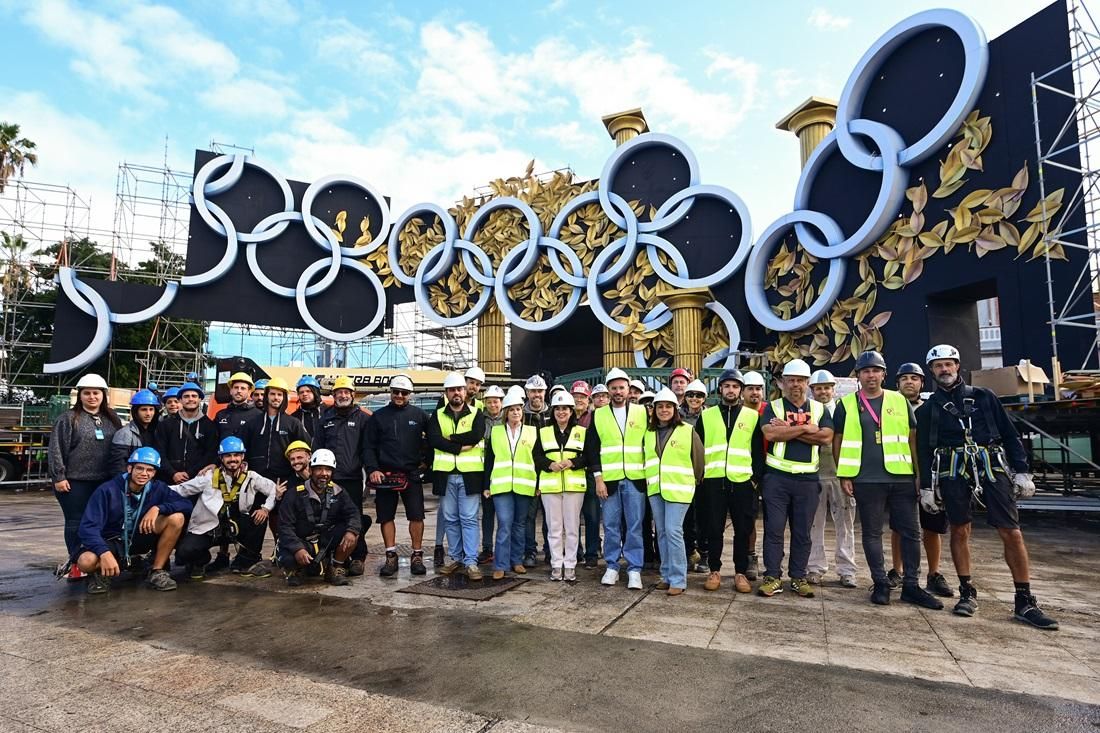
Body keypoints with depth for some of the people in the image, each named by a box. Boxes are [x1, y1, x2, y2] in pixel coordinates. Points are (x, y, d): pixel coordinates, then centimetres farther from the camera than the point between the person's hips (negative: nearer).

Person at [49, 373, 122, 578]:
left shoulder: (112, 419, 11)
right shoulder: (68, 418, -2)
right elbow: (56, 449, -6)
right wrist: (58, 477, -11)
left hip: (104, 482, 4)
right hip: (75, 481, -4)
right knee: (76, 523, 2)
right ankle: (76, 562, 10)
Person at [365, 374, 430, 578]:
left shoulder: (419, 415, 4)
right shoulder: (378, 416, 6)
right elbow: (369, 446, 3)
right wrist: (372, 469, -8)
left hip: (411, 474, -1)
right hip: (385, 475, 1)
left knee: (416, 516, -1)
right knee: (386, 516, 6)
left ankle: (417, 556, 11)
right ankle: (391, 556, 18)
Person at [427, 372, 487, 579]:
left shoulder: (476, 414, 4)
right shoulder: (437, 415, 9)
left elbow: (475, 436, -15)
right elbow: (433, 440, -8)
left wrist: (450, 438, -9)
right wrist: (460, 446, -14)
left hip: (469, 473, -3)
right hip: (446, 474, 3)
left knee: (469, 519, -3)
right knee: (450, 519, 11)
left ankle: (471, 562, 2)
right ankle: (456, 558, 23)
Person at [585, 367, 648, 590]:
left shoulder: (642, 412, 6)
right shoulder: (598, 415, 6)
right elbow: (592, 449, 4)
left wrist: (650, 475, 2)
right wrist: (598, 478, -4)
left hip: (635, 479, 0)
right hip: (608, 479, 1)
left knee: (635, 526, 2)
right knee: (611, 525, 7)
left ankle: (634, 569, 12)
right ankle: (612, 567, 20)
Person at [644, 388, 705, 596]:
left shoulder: (687, 431, -4)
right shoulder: (649, 433, 11)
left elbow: (699, 457, 1)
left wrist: (694, 481, 8)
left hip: (678, 489, -5)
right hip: (655, 489, 5)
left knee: (673, 531, -11)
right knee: (662, 532, 9)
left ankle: (678, 580, -2)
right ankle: (666, 576, 19)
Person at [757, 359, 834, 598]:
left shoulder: (819, 409, 11)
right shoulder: (773, 407, 5)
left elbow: (826, 436, -7)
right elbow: (771, 434, -14)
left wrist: (787, 430, -10)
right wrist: (805, 428, -9)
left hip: (808, 479, 2)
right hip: (777, 477, -2)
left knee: (803, 531, 9)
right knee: (774, 529, 0)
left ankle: (798, 577, 21)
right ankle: (772, 577, 9)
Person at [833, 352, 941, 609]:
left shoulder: (899, 401, 9)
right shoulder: (847, 404, 4)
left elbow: (913, 438, 10)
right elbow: (838, 441, 6)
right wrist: (844, 475, 0)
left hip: (902, 478, 2)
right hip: (867, 481, -2)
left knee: (910, 532, 6)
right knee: (872, 533, 5)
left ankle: (911, 586, 18)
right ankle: (881, 584, 16)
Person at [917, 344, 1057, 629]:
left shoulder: (983, 397, 12)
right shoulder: (928, 409, 10)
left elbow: (1010, 435, 10)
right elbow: (924, 450, 10)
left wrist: (1021, 471, 2)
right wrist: (926, 487, 5)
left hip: (991, 467, 0)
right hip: (953, 471, 0)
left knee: (1012, 533, -5)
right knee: (959, 531, 4)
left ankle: (1025, 602, 4)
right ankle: (967, 592, 16)